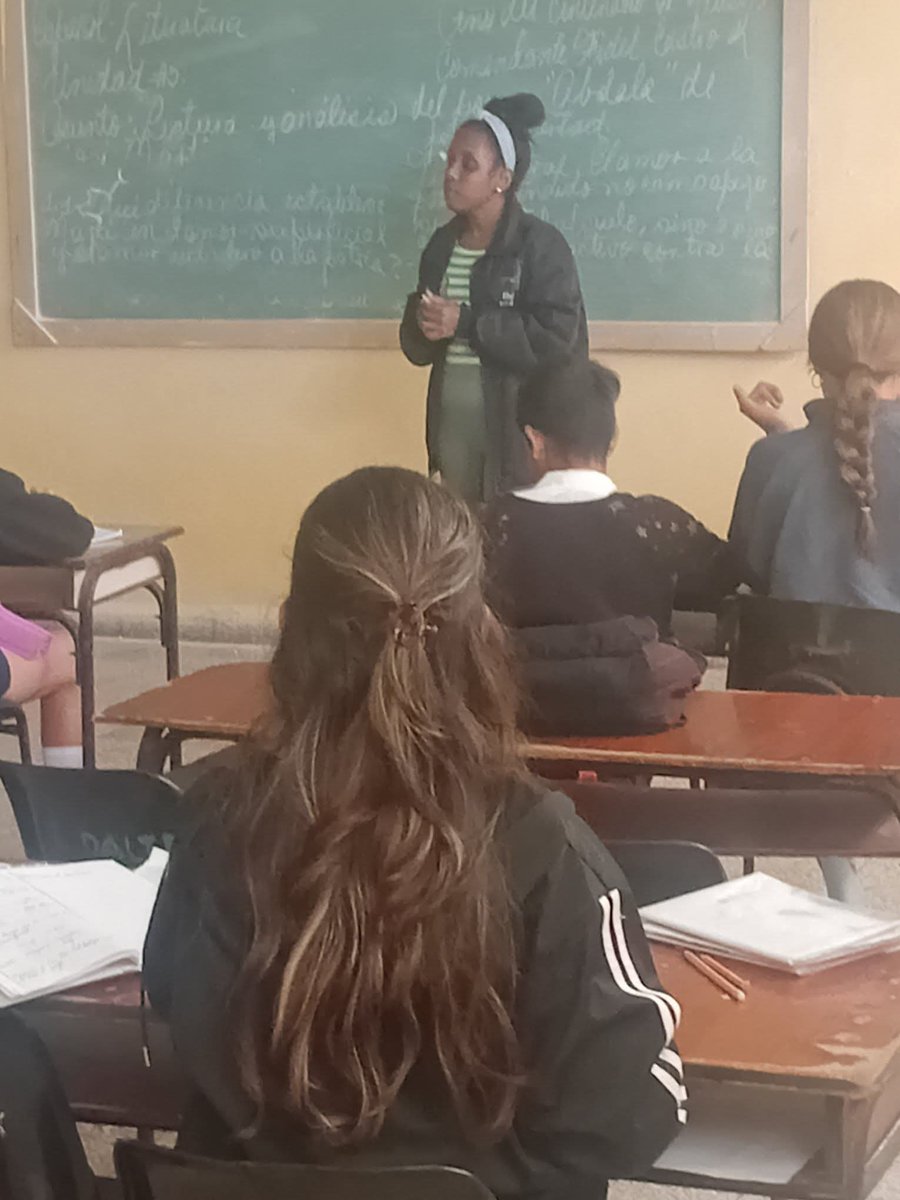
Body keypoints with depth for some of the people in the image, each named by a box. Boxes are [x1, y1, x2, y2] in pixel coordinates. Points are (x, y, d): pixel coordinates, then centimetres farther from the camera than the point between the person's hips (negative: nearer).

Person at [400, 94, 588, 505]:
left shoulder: (539, 244, -9)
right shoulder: (443, 244, 11)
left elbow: (557, 338, -18)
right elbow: (416, 346, 15)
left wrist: (468, 324, -19)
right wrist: (423, 328, -9)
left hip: (519, 425, -6)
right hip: (452, 422, 6)